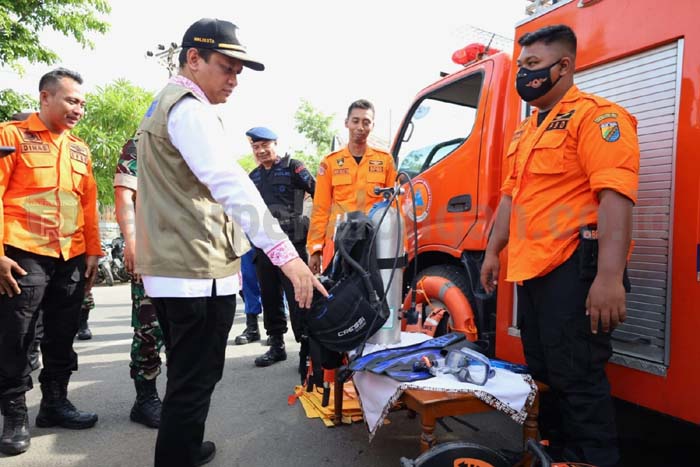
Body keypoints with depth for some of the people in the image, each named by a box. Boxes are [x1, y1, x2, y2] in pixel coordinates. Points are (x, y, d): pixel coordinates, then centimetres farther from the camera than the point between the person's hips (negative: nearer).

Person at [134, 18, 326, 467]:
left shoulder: (163, 106, 22)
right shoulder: (190, 108, -12)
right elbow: (230, 184, -26)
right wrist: (285, 252, -30)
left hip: (171, 268, 11)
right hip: (198, 271, -11)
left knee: (186, 376, 23)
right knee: (195, 383, -2)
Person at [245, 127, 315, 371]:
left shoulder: (292, 167, 0)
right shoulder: (253, 176, 19)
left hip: (291, 242, -6)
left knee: (297, 297, -7)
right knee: (269, 297, 11)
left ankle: (307, 349, 0)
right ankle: (276, 345, 25)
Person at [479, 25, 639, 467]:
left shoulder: (595, 115, -9)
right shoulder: (527, 131, 19)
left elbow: (615, 195, -20)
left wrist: (609, 277, -28)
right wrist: (494, 251, 20)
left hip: (574, 269, -9)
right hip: (533, 269, 9)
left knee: (577, 378, -4)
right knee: (543, 374, 16)